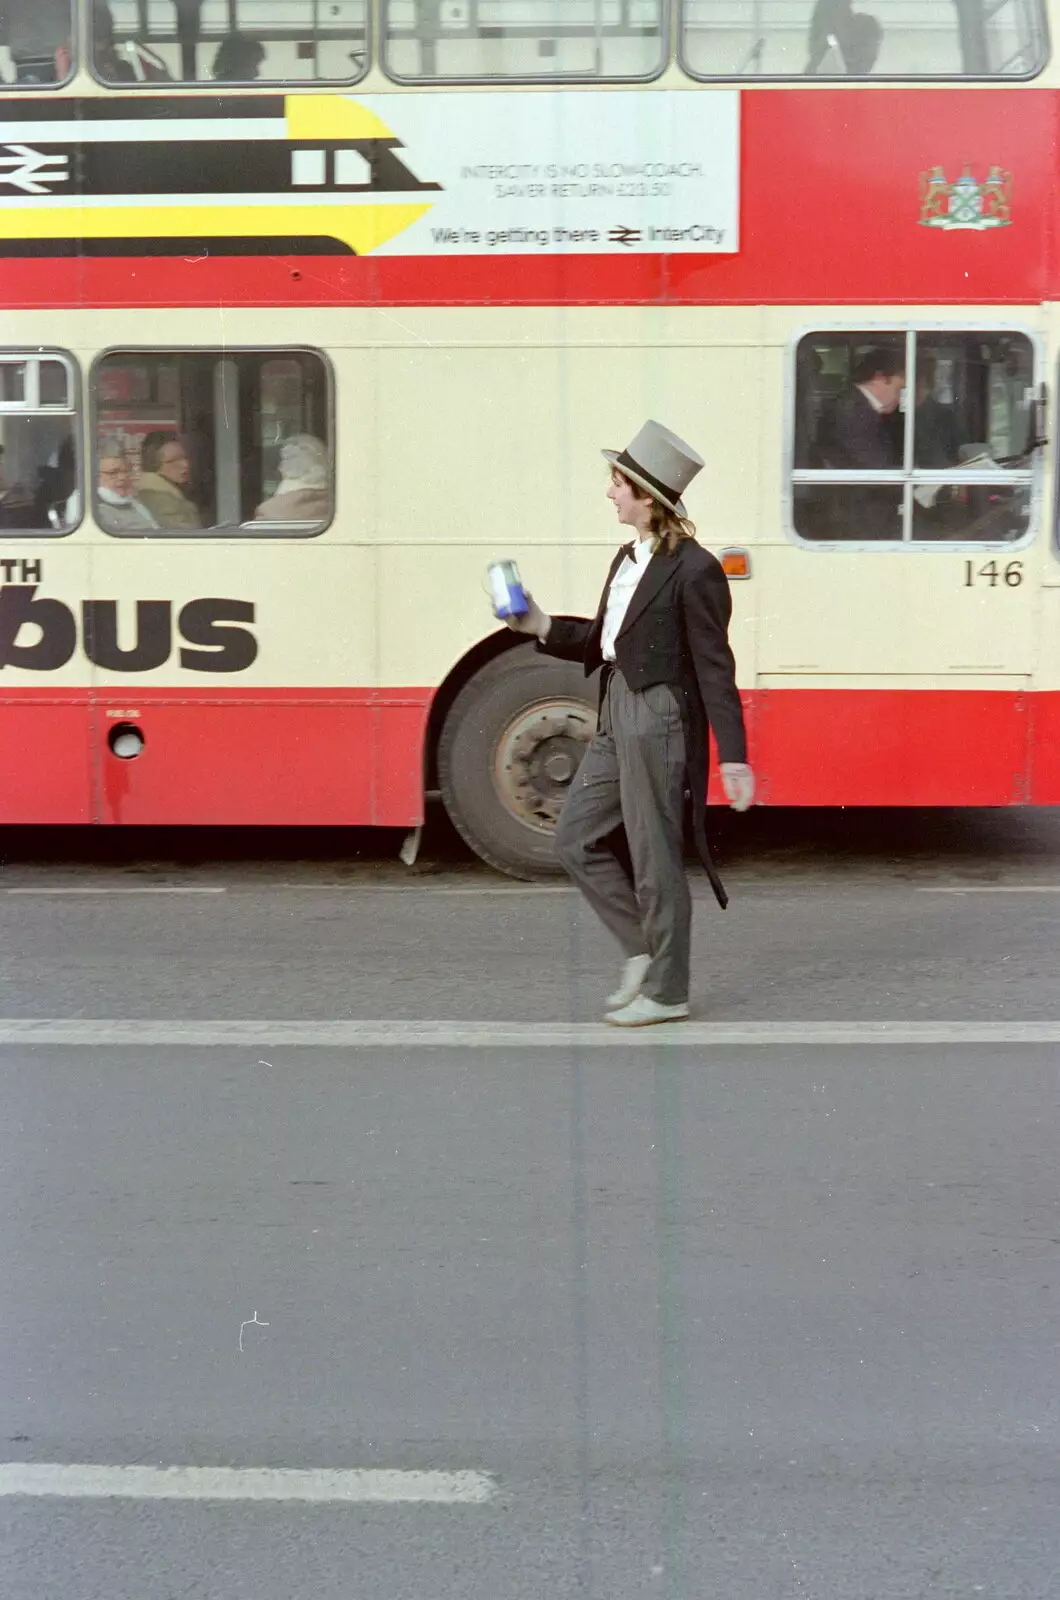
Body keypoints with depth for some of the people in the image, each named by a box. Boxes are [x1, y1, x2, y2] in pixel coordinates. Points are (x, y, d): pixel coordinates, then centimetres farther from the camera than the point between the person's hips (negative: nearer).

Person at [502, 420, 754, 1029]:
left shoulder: (693, 571, -15)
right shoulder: (629, 558, 11)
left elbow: (715, 669, -15)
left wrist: (734, 758, -16)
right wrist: (543, 628, 5)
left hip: (659, 721, -9)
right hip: (618, 715, 9)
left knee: (656, 859, 1)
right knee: (576, 838, 12)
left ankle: (666, 991, 16)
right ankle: (644, 949, 24)